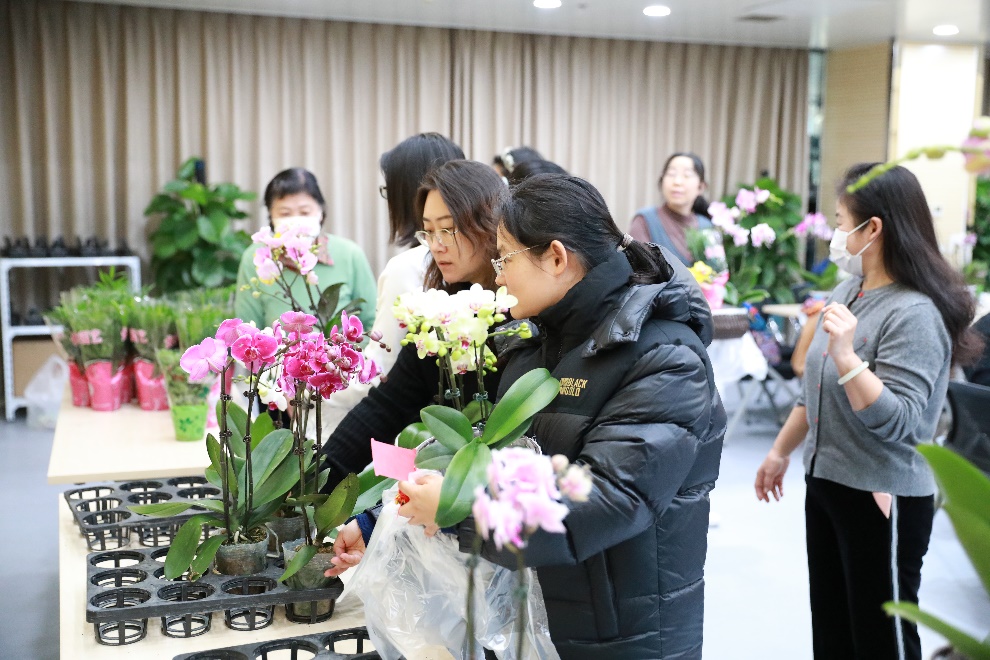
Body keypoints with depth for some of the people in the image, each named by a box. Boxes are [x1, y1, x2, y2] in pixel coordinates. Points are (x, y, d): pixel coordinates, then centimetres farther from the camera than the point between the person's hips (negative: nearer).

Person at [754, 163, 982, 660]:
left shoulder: (914, 313, -20)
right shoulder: (847, 291, 5)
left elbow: (897, 422, -26)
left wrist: (846, 354, -34)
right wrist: (780, 451, 20)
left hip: (881, 499, -8)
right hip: (824, 483, 8)